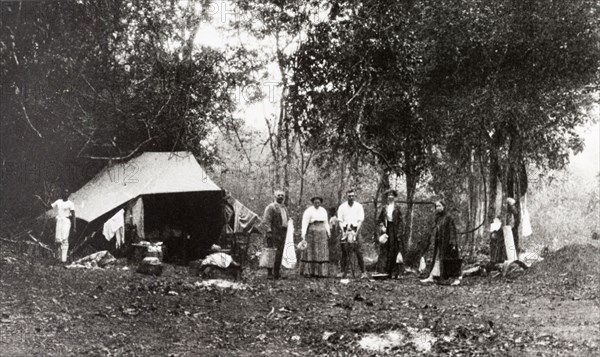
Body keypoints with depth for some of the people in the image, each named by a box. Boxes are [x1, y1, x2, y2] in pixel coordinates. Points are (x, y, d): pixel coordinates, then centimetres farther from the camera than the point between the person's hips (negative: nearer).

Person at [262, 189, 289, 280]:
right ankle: (270, 273, -6)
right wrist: (269, 231, -18)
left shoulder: (284, 208, 20)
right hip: (274, 234, -8)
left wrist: (286, 231, 16)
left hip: (282, 234, 8)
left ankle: (276, 273, 14)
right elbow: (266, 221, -11)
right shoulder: (270, 207, -5)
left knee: (280, 254, 8)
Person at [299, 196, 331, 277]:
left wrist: (328, 233, 9)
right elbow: (304, 223, -13)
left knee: (322, 253, 3)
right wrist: (303, 234, -20)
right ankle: (308, 272, 2)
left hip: (322, 234, 5)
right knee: (310, 252, -2)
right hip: (311, 233, -5)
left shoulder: (323, 211, 11)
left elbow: (326, 223, 15)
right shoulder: (308, 211, -7)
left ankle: (321, 272, 6)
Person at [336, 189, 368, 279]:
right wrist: (343, 232, -7)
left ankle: (363, 272, -4)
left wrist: (356, 232, -10)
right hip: (345, 230, 1)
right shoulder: (342, 207, 7)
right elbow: (340, 221, 6)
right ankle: (343, 272, 6)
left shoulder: (359, 206, 4)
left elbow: (360, 221, 1)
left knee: (359, 252, -7)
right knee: (344, 252, 1)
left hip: (356, 230, -1)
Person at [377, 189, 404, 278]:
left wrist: (399, 233, -11)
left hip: (395, 230, -2)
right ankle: (384, 271, -1)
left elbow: (400, 220, -4)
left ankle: (394, 273, 4)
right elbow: (379, 219, 15)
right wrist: (382, 226, -3)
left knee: (394, 252, 0)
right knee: (385, 251, -1)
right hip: (386, 230, 3)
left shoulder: (397, 207, 1)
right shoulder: (384, 208, 9)